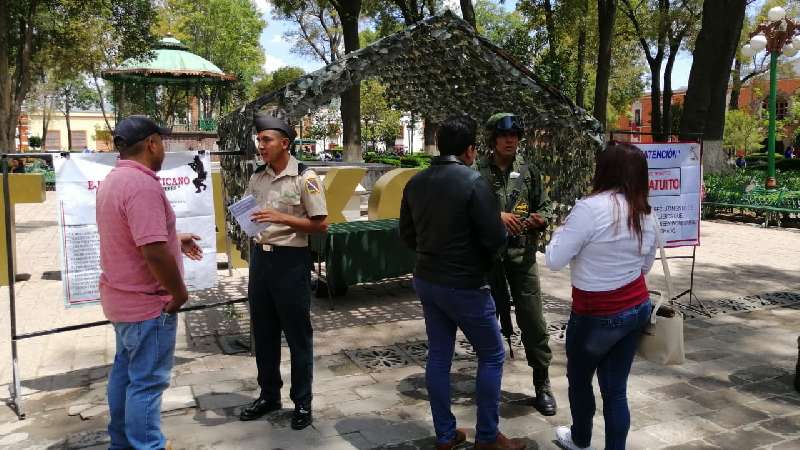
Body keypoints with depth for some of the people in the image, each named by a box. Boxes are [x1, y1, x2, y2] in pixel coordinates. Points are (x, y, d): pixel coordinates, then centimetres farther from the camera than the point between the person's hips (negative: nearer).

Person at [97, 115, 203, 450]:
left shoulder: (113, 180, 7)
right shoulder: (142, 185, -25)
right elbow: (154, 252, -30)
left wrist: (175, 239, 25)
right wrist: (179, 293, -17)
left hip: (121, 296, 10)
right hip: (147, 302, -10)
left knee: (125, 369, 21)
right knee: (147, 382, 0)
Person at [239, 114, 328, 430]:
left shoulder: (305, 178, -11)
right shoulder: (256, 177, 8)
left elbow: (320, 225, -12)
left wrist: (281, 218, -22)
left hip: (290, 261, -6)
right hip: (259, 258, 6)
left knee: (297, 335, 6)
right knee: (263, 332, 16)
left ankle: (302, 402, 21)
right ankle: (269, 395, 33)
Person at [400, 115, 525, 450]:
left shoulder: (416, 182, 1)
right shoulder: (473, 181, -18)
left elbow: (407, 233, 9)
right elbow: (496, 238, -18)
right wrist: (480, 255, 3)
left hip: (426, 280, 7)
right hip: (464, 285, -6)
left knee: (438, 356, 14)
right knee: (492, 355, 10)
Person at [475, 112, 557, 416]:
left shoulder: (528, 171, 7)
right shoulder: (478, 172, -3)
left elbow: (545, 206, 12)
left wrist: (540, 218, -9)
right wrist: (497, 216, -22)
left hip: (522, 254, 2)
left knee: (532, 320, 1)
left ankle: (542, 384, 15)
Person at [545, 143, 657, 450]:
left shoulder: (590, 208, -22)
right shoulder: (647, 215, 1)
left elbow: (554, 260, -18)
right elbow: (646, 265, 14)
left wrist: (562, 230, -1)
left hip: (597, 315, -5)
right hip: (637, 308, 6)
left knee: (579, 379, 20)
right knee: (615, 388, 15)